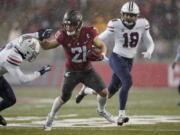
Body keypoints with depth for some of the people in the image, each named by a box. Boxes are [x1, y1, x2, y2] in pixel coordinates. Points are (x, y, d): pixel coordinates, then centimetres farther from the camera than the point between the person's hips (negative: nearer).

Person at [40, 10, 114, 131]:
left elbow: (102, 46, -5)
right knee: (64, 97, 0)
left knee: (104, 92, -4)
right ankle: (51, 117, 26)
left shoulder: (88, 33, -18)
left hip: (87, 70, 2)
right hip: (72, 71, -2)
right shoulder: (63, 36, -20)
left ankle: (101, 110, 28)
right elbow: (46, 46, -16)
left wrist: (102, 54, -26)